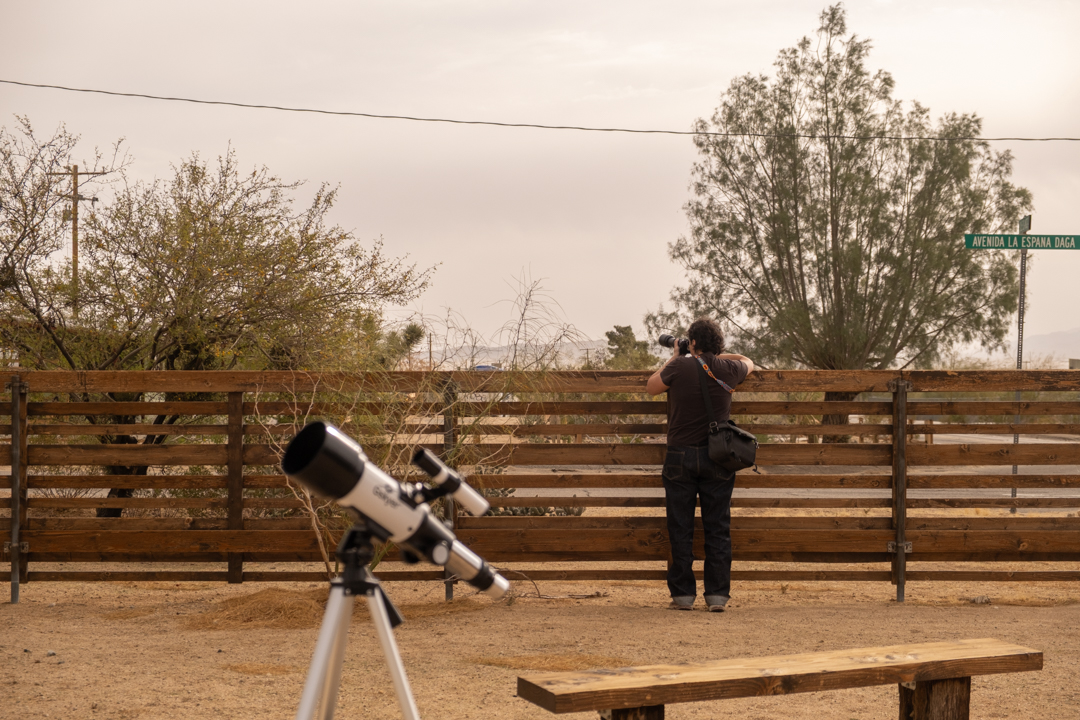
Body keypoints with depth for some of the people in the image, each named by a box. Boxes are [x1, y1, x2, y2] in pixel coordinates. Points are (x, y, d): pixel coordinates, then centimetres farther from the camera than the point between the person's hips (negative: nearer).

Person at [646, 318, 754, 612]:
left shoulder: (680, 367, -8)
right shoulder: (727, 370, 0)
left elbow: (651, 386, 9)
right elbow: (748, 363, 23)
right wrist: (716, 355, 31)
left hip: (680, 457, -1)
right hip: (717, 457, 2)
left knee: (680, 528, 5)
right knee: (718, 528, 5)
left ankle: (683, 593, 6)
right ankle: (717, 594, 2)